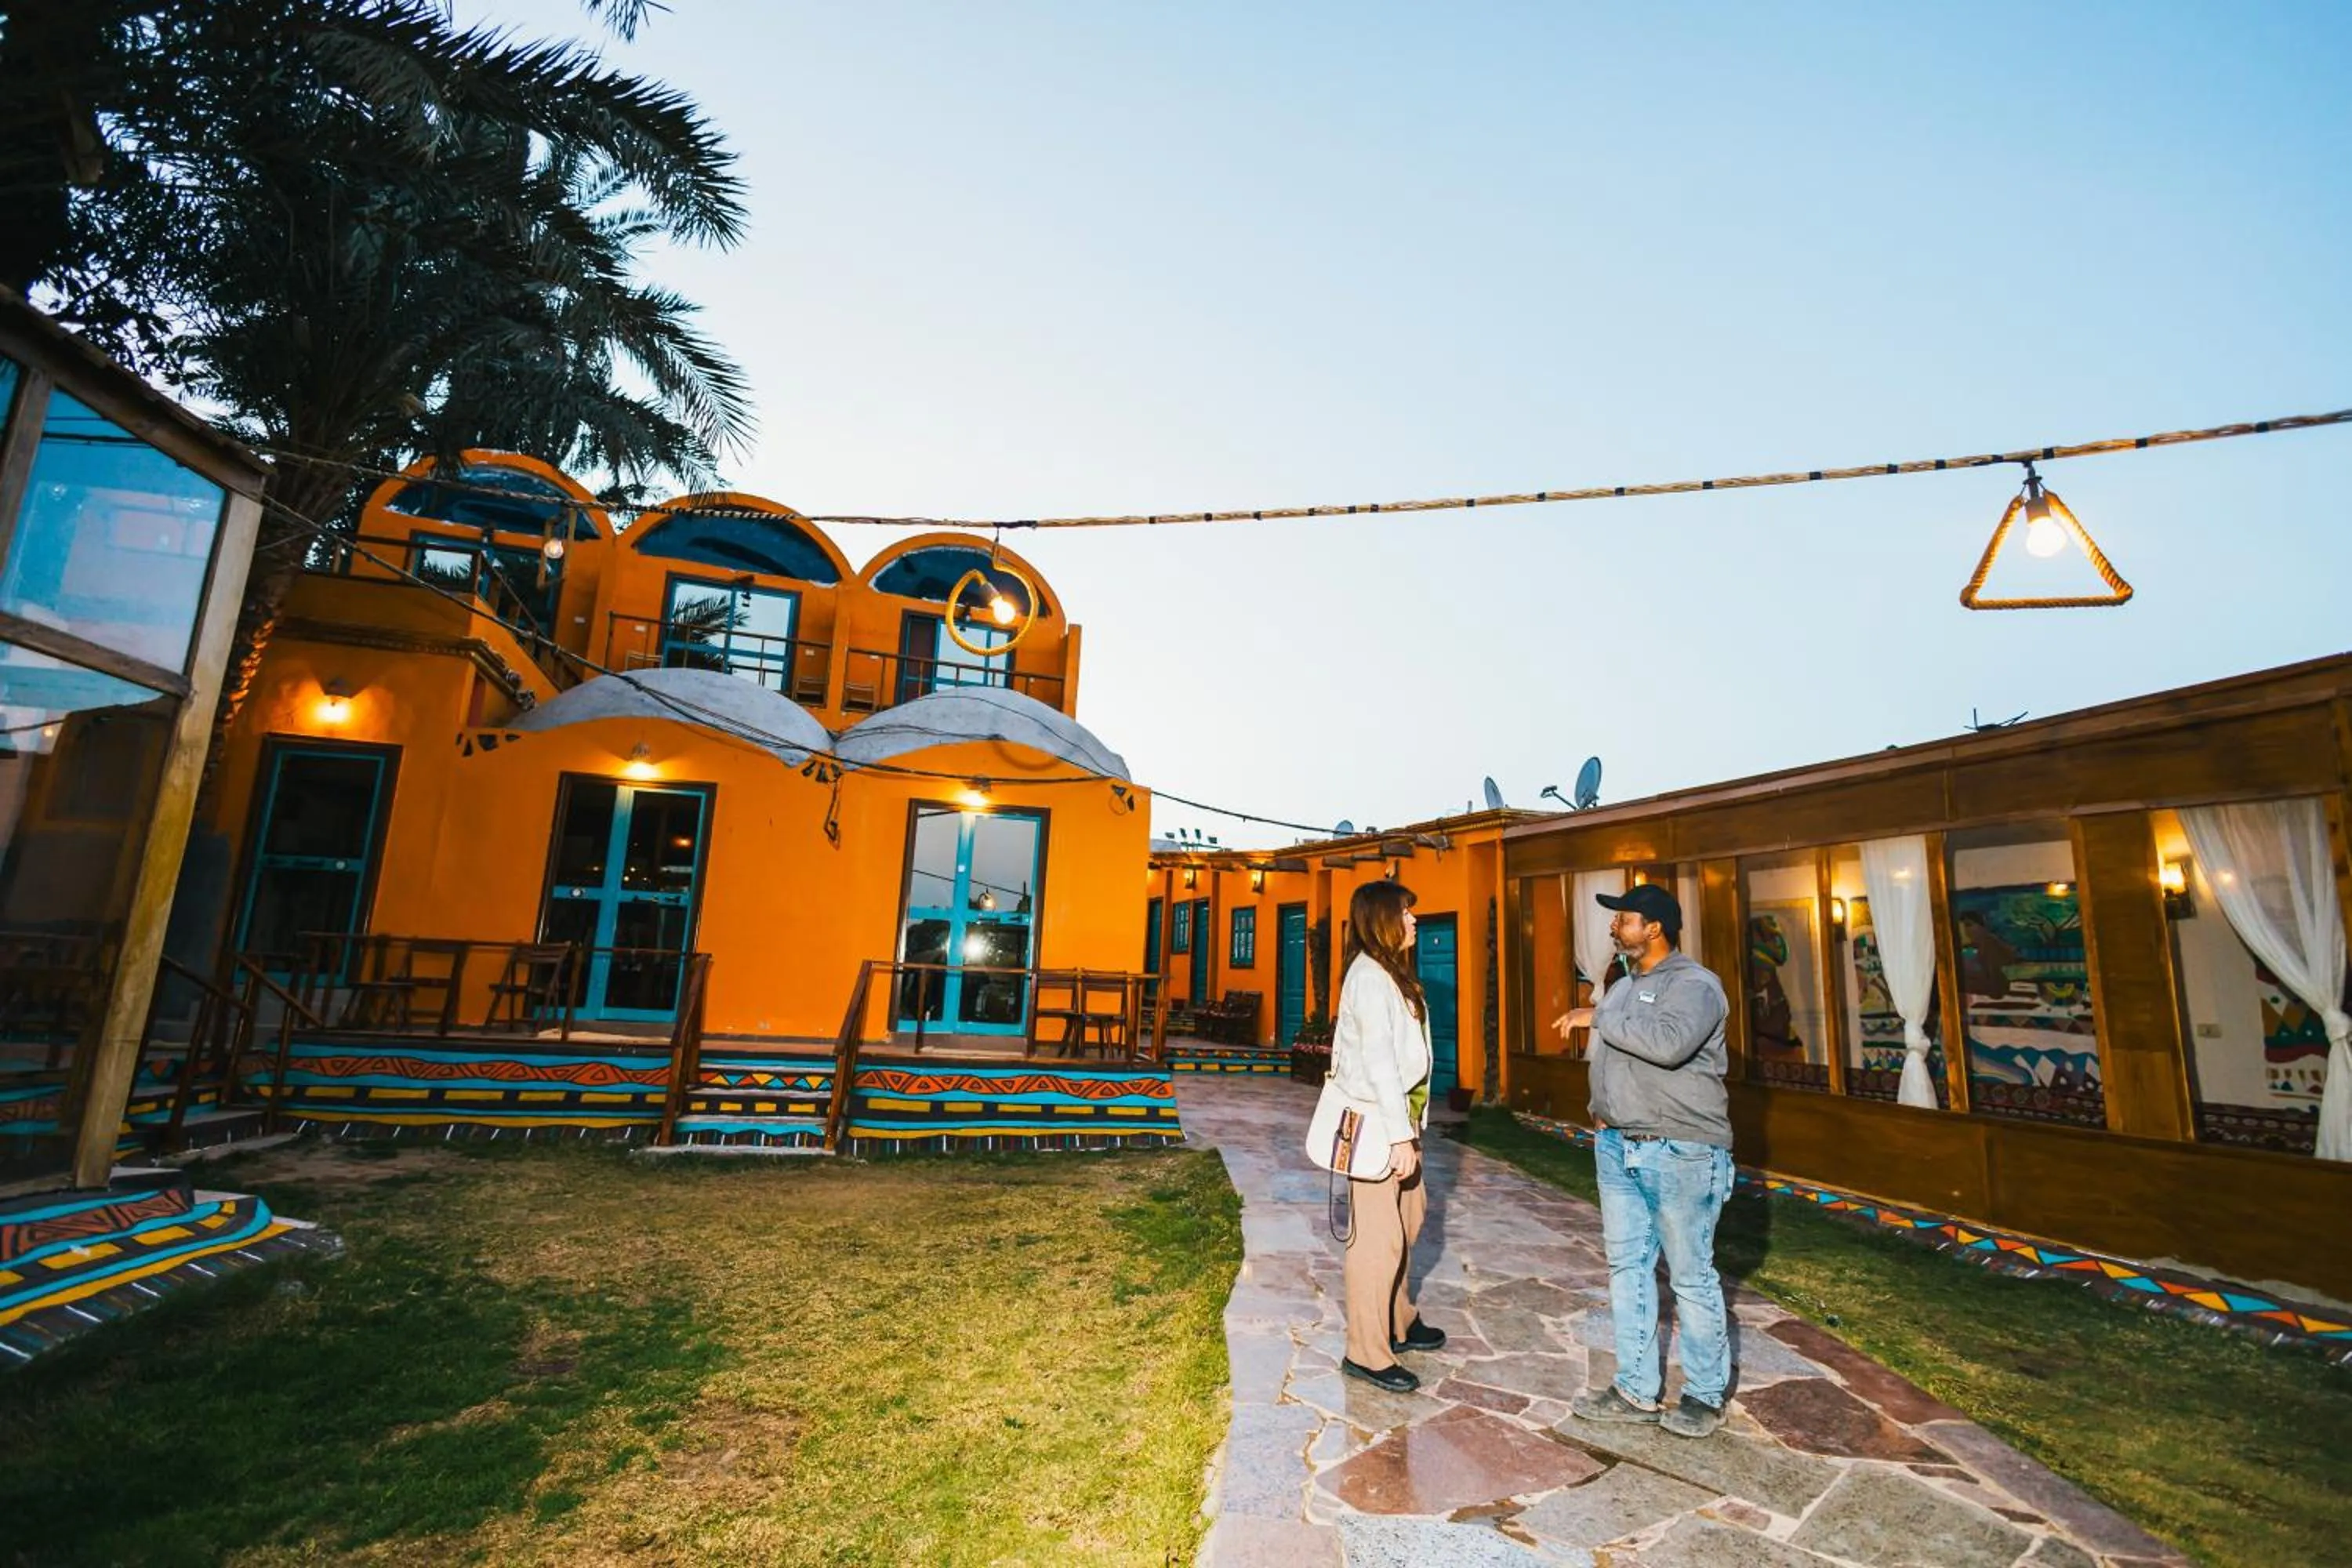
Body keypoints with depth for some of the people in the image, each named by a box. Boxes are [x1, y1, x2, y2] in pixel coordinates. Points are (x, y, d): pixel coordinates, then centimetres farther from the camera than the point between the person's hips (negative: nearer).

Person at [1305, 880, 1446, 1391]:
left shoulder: (1391, 972, 10)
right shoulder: (1369, 977, -19)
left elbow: (1401, 1054, 11)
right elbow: (1378, 1061, -22)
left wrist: (1407, 1127, 12)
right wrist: (1400, 1136, -21)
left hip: (1396, 1116, 10)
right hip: (1373, 1121, -10)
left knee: (1407, 1219, 20)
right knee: (1379, 1236, -1)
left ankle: (1398, 1324, 37)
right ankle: (1366, 1353, 13)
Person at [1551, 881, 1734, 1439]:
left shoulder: (1694, 984, -14)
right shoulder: (1623, 985, 12)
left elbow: (1669, 1042, -34)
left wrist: (1598, 1017, -24)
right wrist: (1602, 1111, 14)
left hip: (1680, 1152, -8)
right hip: (1619, 1147, 8)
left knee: (1692, 1276, 7)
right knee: (1628, 1267, 13)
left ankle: (1705, 1395, 25)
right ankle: (1636, 1390, 25)